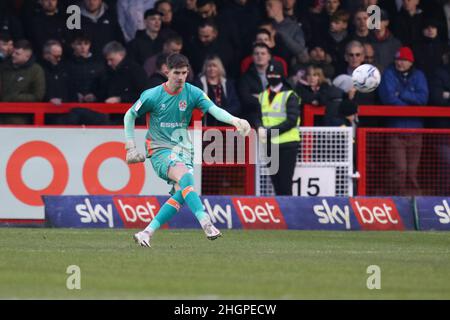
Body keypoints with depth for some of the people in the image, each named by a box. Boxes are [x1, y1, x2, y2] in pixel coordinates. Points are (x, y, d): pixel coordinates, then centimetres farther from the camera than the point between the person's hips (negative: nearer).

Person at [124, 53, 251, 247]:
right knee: (185, 176, -30)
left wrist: (235, 120, -37)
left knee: (181, 193, -14)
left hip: (182, 150, 4)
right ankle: (206, 224, -41)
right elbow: (129, 116, 6)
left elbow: (214, 109, -17)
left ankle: (147, 233, -5)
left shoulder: (192, 93, -3)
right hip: (160, 149, -4)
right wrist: (130, 148, 2)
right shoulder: (152, 96, -7)